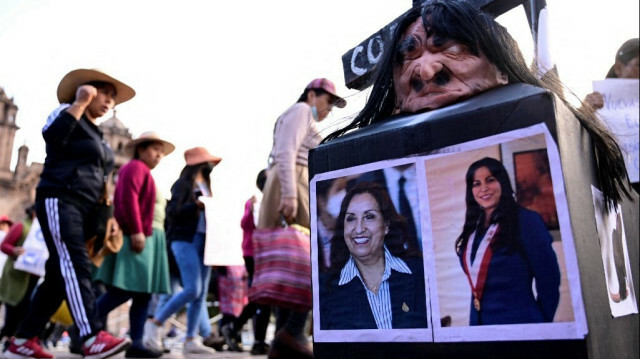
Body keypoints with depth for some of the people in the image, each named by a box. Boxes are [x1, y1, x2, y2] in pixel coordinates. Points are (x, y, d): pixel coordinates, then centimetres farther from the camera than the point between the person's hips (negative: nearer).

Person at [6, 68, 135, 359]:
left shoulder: (98, 135, 24)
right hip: (59, 201, -9)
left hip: (83, 208, 9)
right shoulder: (68, 114, 3)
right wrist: (80, 102, -13)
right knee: (74, 265, -21)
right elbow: (51, 135, -21)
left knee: (60, 274, 6)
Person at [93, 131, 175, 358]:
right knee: (124, 291, -12)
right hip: (137, 238, -10)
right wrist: (136, 231, -23)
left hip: (148, 238, 10)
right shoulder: (135, 167, -3)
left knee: (144, 294, 4)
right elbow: (128, 200, -17)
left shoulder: (146, 173, 26)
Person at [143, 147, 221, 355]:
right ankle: (155, 323, 2)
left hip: (204, 241, 7)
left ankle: (191, 340, 8)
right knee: (192, 289, -15)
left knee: (201, 294, 3)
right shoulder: (183, 184, 0)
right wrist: (196, 205, -20)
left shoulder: (205, 187, 19)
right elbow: (172, 212, -10)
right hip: (185, 239, -7)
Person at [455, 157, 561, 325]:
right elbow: (475, 277, 9)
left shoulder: (527, 220, -12)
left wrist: (541, 323, -5)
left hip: (519, 322, -6)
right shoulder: (472, 227, 5)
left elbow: (549, 279, -11)